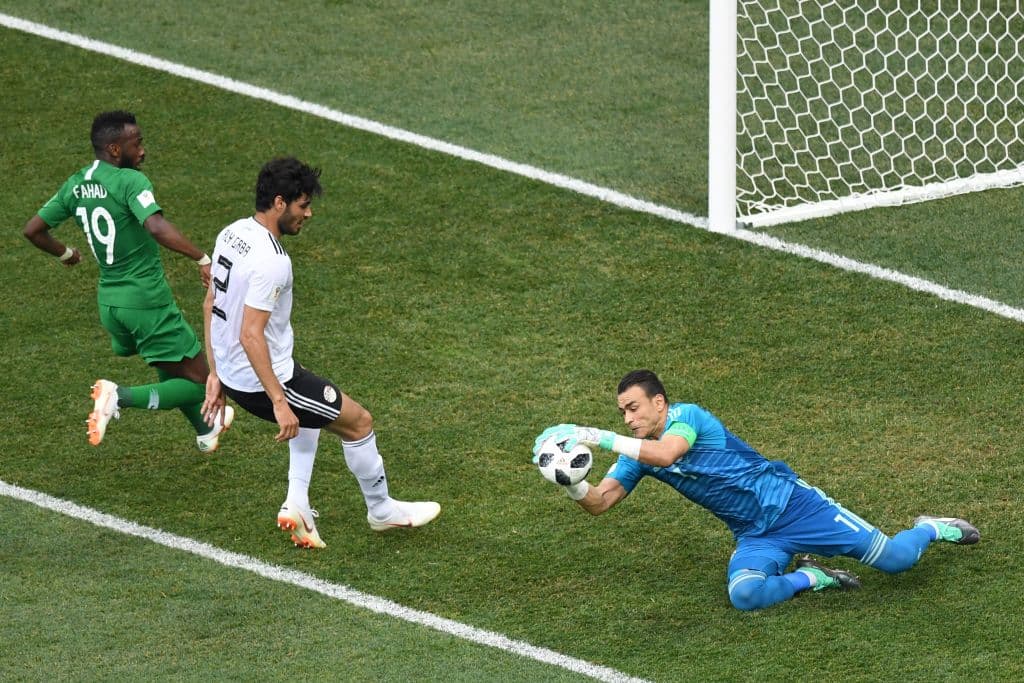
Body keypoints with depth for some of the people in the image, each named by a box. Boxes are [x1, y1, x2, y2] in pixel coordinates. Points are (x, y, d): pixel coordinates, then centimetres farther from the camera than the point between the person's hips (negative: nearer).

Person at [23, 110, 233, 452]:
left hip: (109, 299, 8)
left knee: (172, 371, 31)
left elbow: (33, 229, 12)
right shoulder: (130, 181, -18)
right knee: (197, 383, -1)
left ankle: (206, 430, 46)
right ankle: (122, 397, -19)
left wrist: (66, 254, 29)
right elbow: (157, 228, -35)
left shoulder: (75, 186, 5)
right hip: (147, 301, -8)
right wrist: (203, 259, -32)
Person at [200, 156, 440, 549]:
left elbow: (211, 304, 11)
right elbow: (251, 334, -30)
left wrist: (216, 373, 18)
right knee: (358, 421, 10)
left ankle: (297, 504, 24)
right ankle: (381, 509, 28)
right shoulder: (271, 261, -27)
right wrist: (279, 402, -27)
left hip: (231, 372, 9)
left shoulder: (232, 234, 2)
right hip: (264, 380, -9)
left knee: (310, 411, 34)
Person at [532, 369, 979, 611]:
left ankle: (931, 529, 27)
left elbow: (665, 453, -37)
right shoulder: (637, 457, 5)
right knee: (744, 594, -30)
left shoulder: (687, 416, -16)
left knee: (895, 559, -10)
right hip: (755, 538, 6)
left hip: (790, 504, -6)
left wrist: (598, 438, -41)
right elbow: (599, 503, -2)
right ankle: (810, 578, 1)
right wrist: (573, 485, -25)